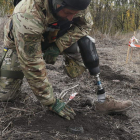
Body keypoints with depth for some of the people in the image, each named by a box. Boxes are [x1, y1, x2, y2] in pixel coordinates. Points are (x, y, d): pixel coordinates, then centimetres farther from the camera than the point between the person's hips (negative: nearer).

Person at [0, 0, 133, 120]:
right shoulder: (27, 16, -44)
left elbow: (85, 25, -13)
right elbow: (32, 64, -38)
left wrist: (58, 46, -27)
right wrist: (52, 103, -31)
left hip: (53, 39, 4)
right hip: (21, 44, -3)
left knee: (84, 42, -22)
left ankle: (101, 100, -15)